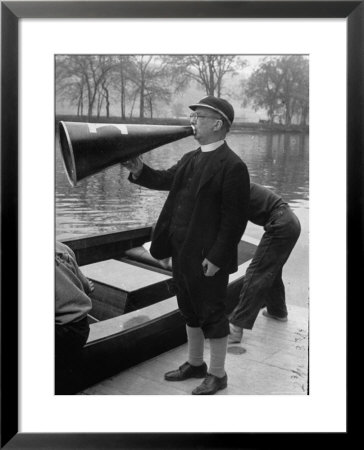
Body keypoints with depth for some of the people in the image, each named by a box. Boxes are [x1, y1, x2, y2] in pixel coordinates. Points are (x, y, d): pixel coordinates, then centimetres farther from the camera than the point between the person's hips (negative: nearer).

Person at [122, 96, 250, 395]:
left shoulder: (232, 166, -17)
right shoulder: (191, 159, 10)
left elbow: (235, 219, -19)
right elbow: (166, 180, 17)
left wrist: (216, 258, -20)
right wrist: (140, 170, -1)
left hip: (208, 258, -8)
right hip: (182, 252, 9)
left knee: (212, 313, 7)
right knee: (190, 311, 21)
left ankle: (218, 375, 25)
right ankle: (195, 364, 40)